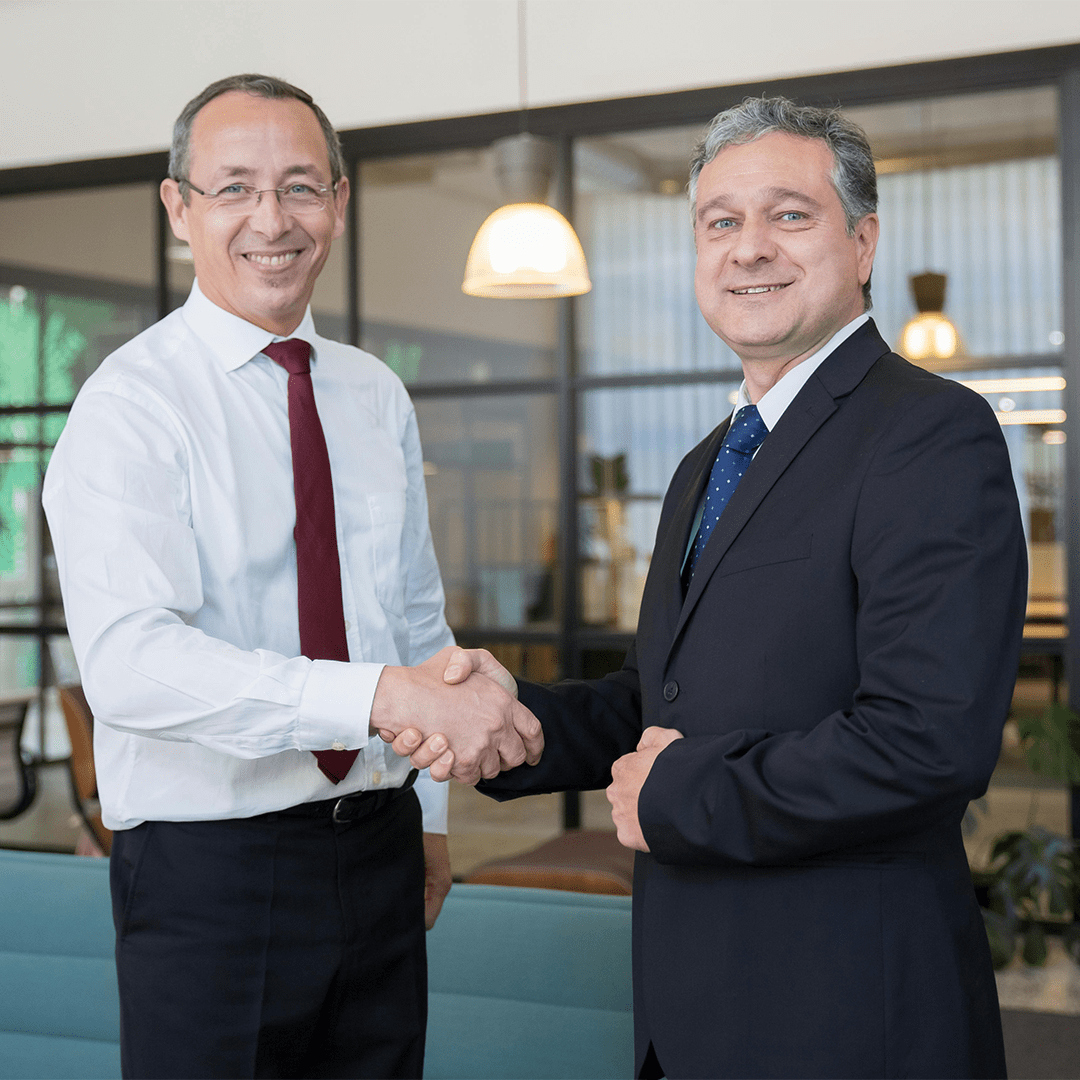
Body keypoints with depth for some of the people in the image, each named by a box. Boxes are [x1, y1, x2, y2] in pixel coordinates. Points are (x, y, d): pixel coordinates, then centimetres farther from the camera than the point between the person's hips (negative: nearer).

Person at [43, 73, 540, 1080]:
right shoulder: (129, 404, -12)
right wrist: (385, 695, -34)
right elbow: (130, 662, -27)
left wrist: (429, 817, 13)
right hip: (210, 871, -5)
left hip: (379, 849, 5)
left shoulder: (378, 397, 8)